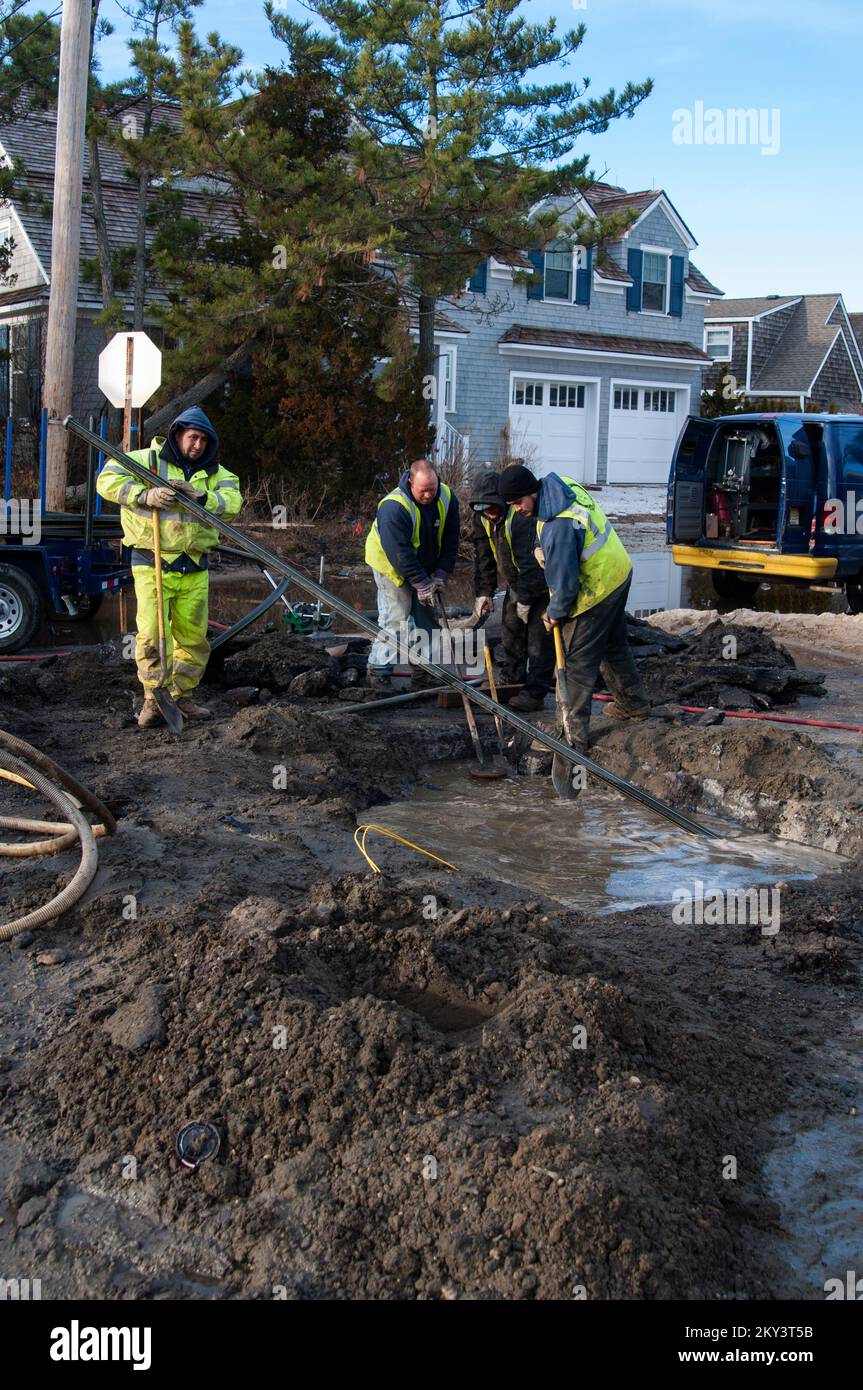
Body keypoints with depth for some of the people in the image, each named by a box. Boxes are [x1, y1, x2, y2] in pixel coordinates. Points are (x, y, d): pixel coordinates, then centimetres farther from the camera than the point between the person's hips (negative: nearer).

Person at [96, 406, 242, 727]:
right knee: (152, 633, -10)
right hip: (152, 564, -4)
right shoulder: (145, 459, 1)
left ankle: (182, 696, 20)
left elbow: (233, 501, -3)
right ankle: (154, 697, 2)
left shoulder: (214, 472, 12)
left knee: (193, 636, 7)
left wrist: (203, 497, -20)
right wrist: (146, 495, -21)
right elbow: (108, 480, -9)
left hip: (194, 568, 4)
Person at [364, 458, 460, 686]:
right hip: (391, 565, -6)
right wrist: (422, 584, -28)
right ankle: (378, 670, -3)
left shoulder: (447, 498, -13)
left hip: (425, 566, 6)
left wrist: (441, 575, -10)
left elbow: (450, 541, -4)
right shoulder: (394, 507, -33)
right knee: (397, 619, -10)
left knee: (426, 615, 11)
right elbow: (400, 552, -31)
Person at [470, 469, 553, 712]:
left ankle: (536, 692, -6)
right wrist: (484, 592, 1)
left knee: (539, 635, -9)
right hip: (515, 582, 9)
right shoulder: (483, 518, -5)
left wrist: (525, 599, -26)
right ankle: (512, 678, 29)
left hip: (543, 582, -9)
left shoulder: (521, 518, -34)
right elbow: (483, 556, 3)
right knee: (510, 630, 15)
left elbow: (530, 563, -33)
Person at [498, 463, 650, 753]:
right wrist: (543, 548, 8)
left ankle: (573, 736, 4)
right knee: (614, 644, 28)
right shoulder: (561, 484, -4)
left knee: (578, 663, -1)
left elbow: (565, 581, -27)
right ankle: (633, 702, 47)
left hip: (595, 593, -10)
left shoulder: (559, 525, -35)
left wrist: (554, 613, -11)